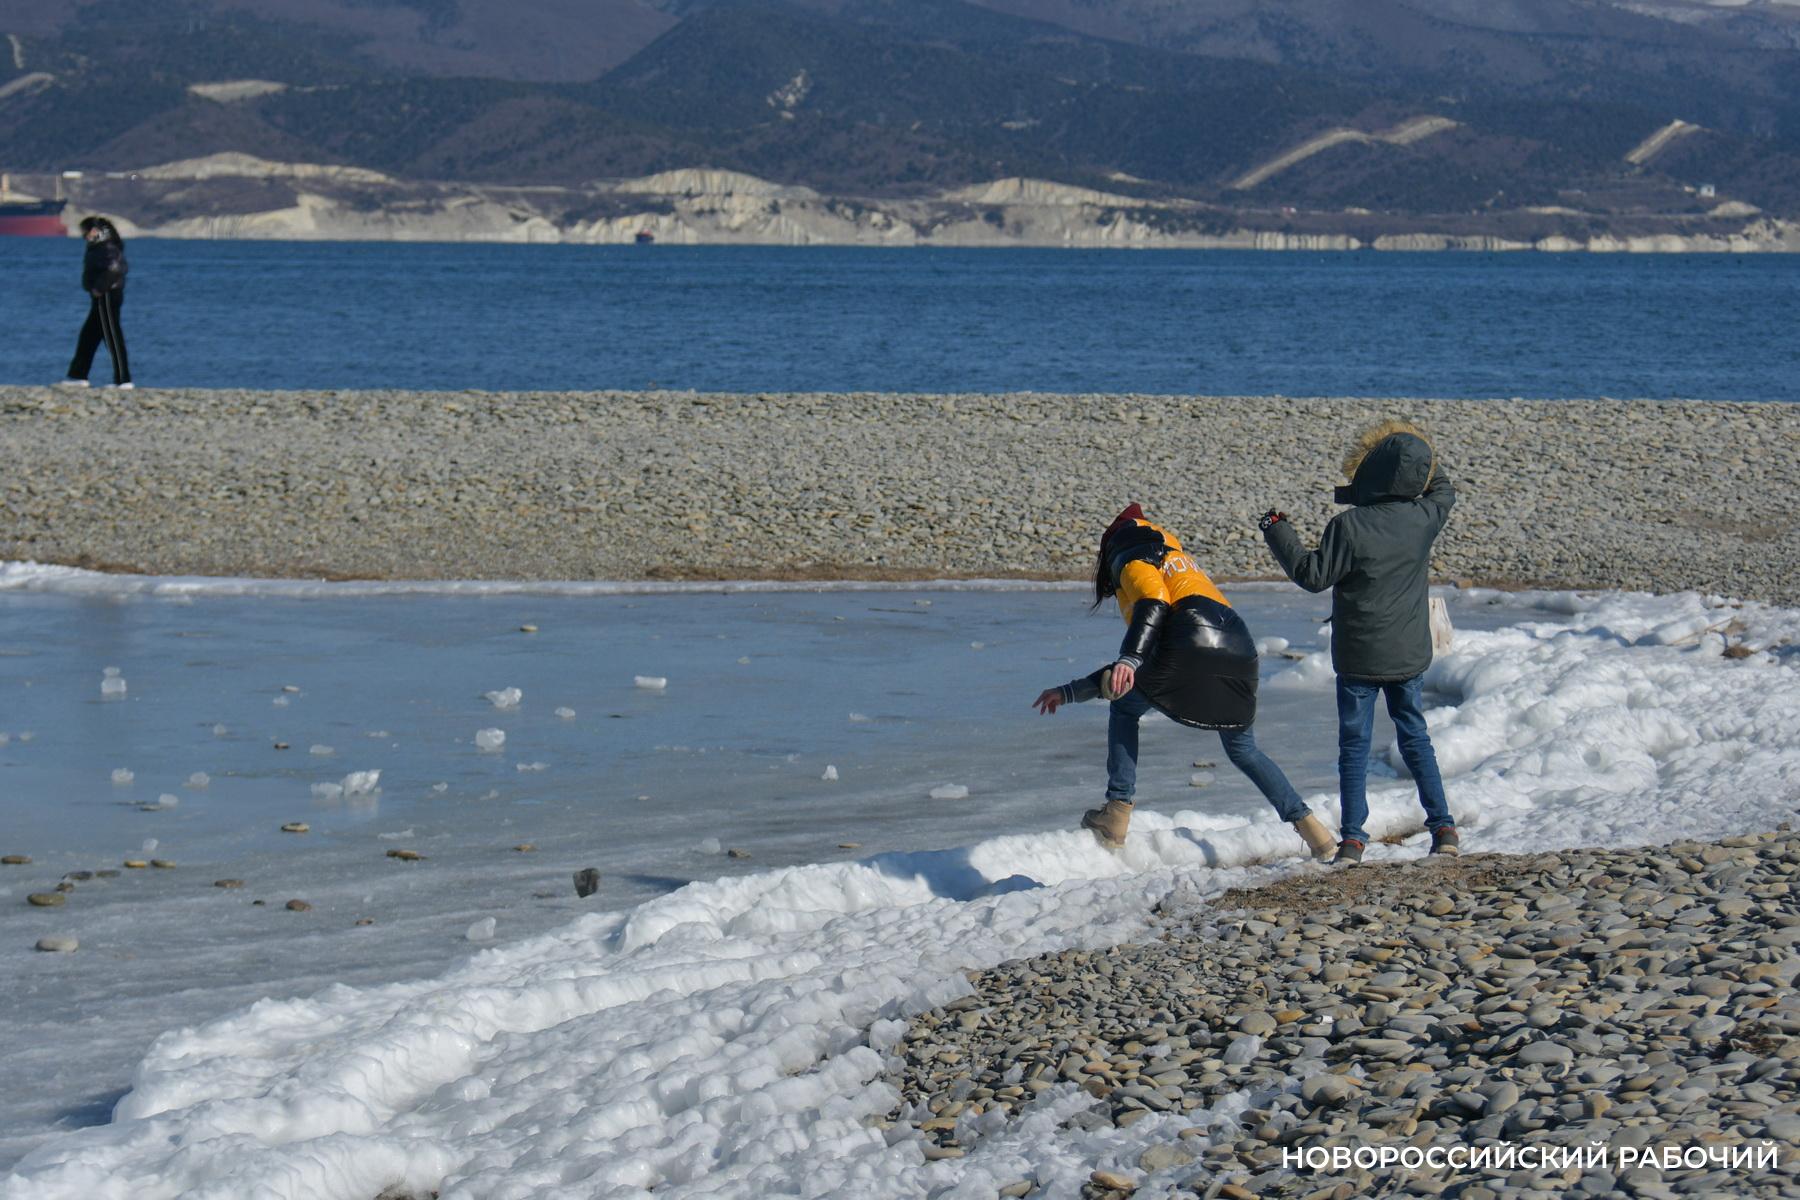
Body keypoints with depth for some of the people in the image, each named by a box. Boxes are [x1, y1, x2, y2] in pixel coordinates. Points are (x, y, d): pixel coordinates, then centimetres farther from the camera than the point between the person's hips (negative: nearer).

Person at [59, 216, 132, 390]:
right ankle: (78, 376, 19)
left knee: (113, 338, -8)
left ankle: (124, 380, -5)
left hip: (106, 297, -11)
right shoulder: (98, 246, 15)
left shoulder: (106, 247, -16)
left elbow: (113, 268, -31)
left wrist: (99, 288, -22)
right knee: (88, 337, 14)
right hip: (101, 299, 11)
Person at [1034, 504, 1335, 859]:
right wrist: (1070, 692, 45)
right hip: (1240, 653, 8)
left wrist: (1128, 659, -21)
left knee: (1124, 709, 16)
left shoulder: (1130, 557, 16)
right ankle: (1306, 823, 15)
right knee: (1243, 750, 26)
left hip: (1194, 645, -8)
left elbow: (1152, 602, -8)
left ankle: (1116, 816, 7)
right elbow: (1137, 666, 43)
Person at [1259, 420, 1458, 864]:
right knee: (1415, 737, 16)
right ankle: (1443, 827, 11)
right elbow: (1444, 491, 18)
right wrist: (1423, 459, 24)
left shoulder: (1349, 526, -19)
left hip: (1358, 656, -4)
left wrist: (1278, 533, -1)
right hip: (1409, 654, 4)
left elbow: (1314, 575, -11)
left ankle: (1352, 839, 0)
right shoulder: (1424, 520, -5)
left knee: (1354, 744, 3)